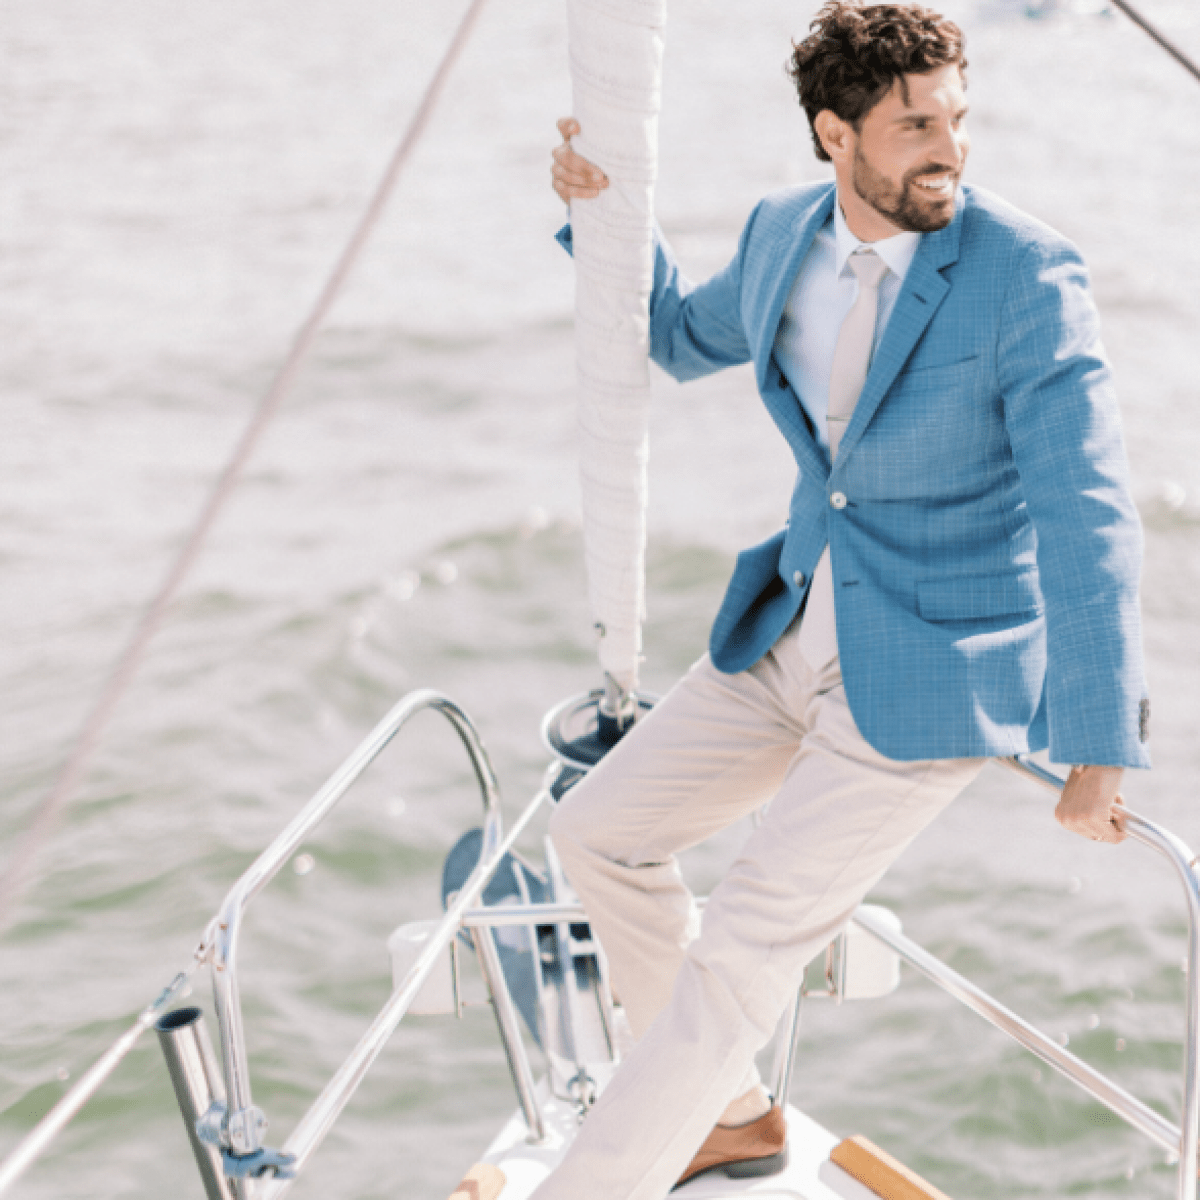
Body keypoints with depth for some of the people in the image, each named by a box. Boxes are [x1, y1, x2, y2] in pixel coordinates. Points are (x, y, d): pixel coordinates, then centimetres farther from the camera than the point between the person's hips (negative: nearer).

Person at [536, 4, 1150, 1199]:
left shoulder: (1027, 276, -21)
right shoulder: (787, 230, -1)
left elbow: (1088, 520, -24)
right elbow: (686, 340, 20)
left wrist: (1097, 750, -26)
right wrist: (602, 209, 4)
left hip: (932, 671, -7)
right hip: (797, 635, 8)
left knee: (743, 949, -8)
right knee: (600, 831, 13)